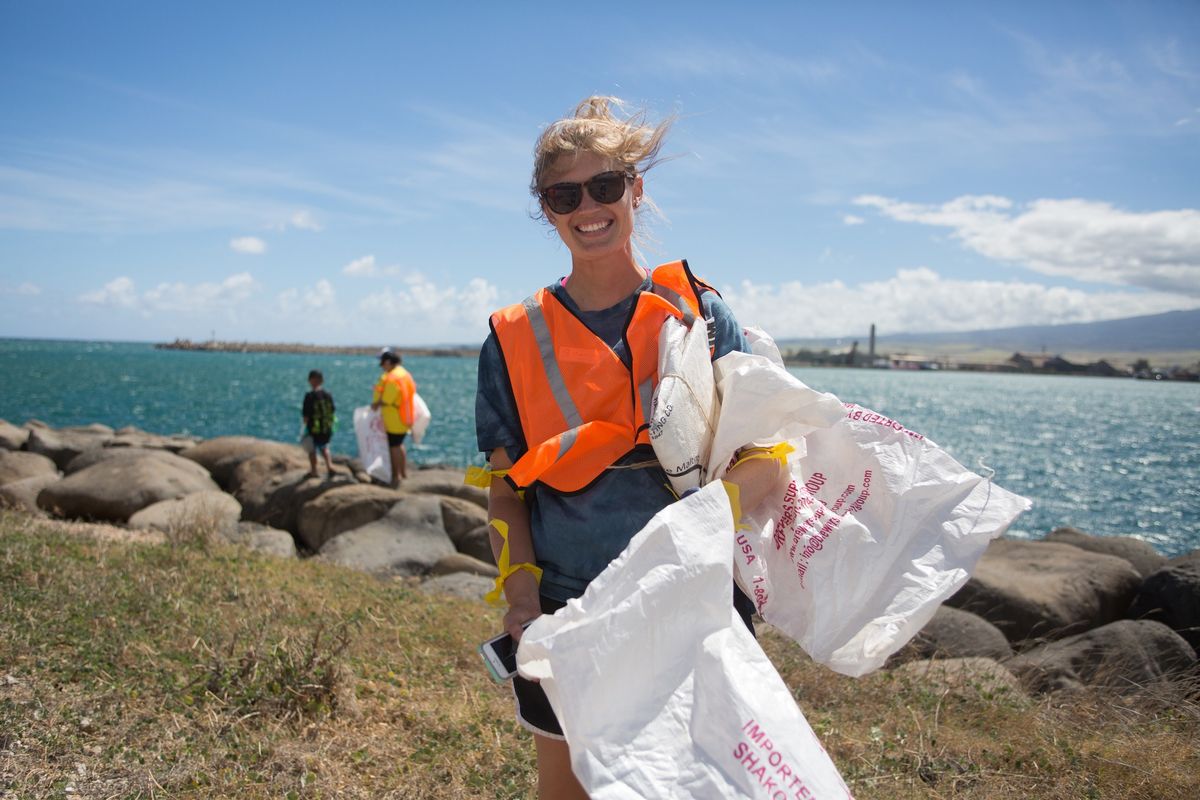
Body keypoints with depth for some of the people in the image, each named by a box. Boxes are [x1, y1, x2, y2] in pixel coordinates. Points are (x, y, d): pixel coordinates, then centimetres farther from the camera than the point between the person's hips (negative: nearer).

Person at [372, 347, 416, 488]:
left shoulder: (392, 378, -23)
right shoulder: (405, 374, 9)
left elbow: (386, 401, -22)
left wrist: (376, 404, -3)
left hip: (394, 420, -9)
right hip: (404, 418, 9)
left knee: (393, 447, 3)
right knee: (399, 445, 22)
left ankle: (396, 475, 11)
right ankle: (404, 472, 30)